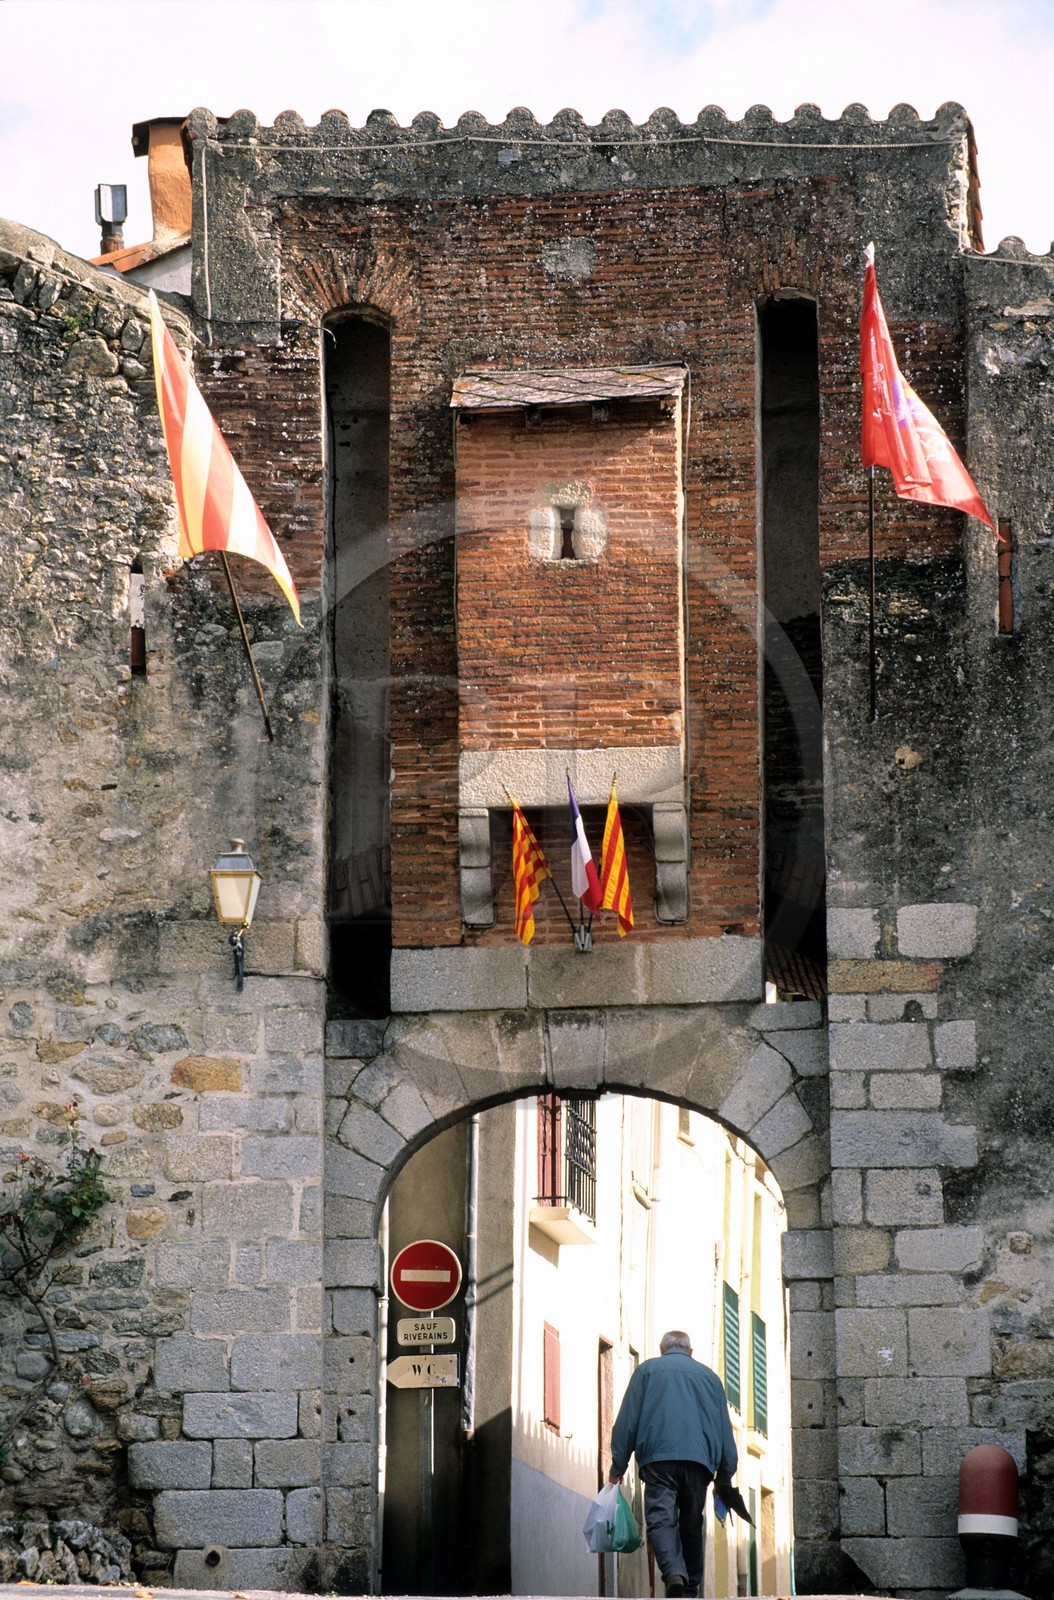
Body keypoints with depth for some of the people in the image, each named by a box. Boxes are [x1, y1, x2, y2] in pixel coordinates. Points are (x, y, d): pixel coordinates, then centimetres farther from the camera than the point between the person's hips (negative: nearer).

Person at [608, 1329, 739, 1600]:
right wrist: (725, 1478, 24)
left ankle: (674, 1573, -34)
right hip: (699, 1460, 3)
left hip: (659, 1458, -3)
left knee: (661, 1519, -11)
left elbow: (627, 1422, 9)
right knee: (692, 1524, 12)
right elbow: (725, 1430, 22)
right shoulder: (710, 1376, 24)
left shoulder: (647, 1370, 16)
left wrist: (617, 1467, 10)